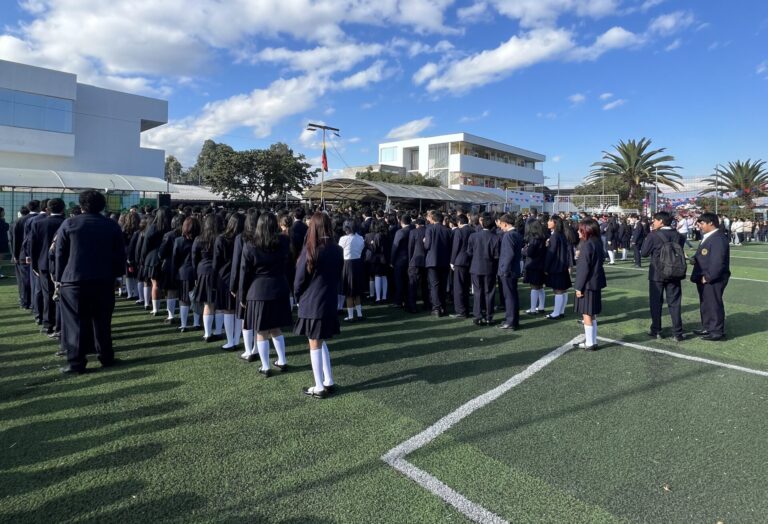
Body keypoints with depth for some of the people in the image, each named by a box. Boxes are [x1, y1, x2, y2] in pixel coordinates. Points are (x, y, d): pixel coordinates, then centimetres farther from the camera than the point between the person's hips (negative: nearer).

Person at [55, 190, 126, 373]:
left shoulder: (69, 224, -1)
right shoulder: (113, 226, 4)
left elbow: (60, 254, 0)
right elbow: (120, 255, 3)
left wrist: (59, 278, 6)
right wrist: (114, 274, 10)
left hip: (74, 281, -2)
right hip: (104, 282, 2)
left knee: (76, 322, 3)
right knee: (102, 321, 11)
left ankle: (76, 363, 4)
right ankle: (106, 357, 17)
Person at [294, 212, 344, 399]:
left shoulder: (310, 251, -16)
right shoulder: (337, 251, 0)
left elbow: (299, 280, -9)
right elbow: (338, 277, 8)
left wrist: (298, 298, 8)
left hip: (311, 304, -6)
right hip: (329, 303, 6)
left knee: (315, 345, 5)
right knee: (321, 342, 20)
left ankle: (319, 388, 13)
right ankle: (329, 382, 24)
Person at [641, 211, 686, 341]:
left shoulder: (653, 235, -13)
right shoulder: (678, 236, 0)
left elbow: (644, 253, -7)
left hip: (657, 274, -3)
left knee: (656, 303, 8)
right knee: (674, 303, 7)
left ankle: (656, 331, 14)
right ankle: (677, 333, 9)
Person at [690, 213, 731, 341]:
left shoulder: (718, 239, -19)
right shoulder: (708, 237, 14)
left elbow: (717, 262, -24)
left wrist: (708, 277, -21)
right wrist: (695, 259, 4)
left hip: (713, 279, -10)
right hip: (704, 278, 10)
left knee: (714, 304, 0)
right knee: (705, 304, 18)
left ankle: (717, 331, 10)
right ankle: (707, 328, 30)